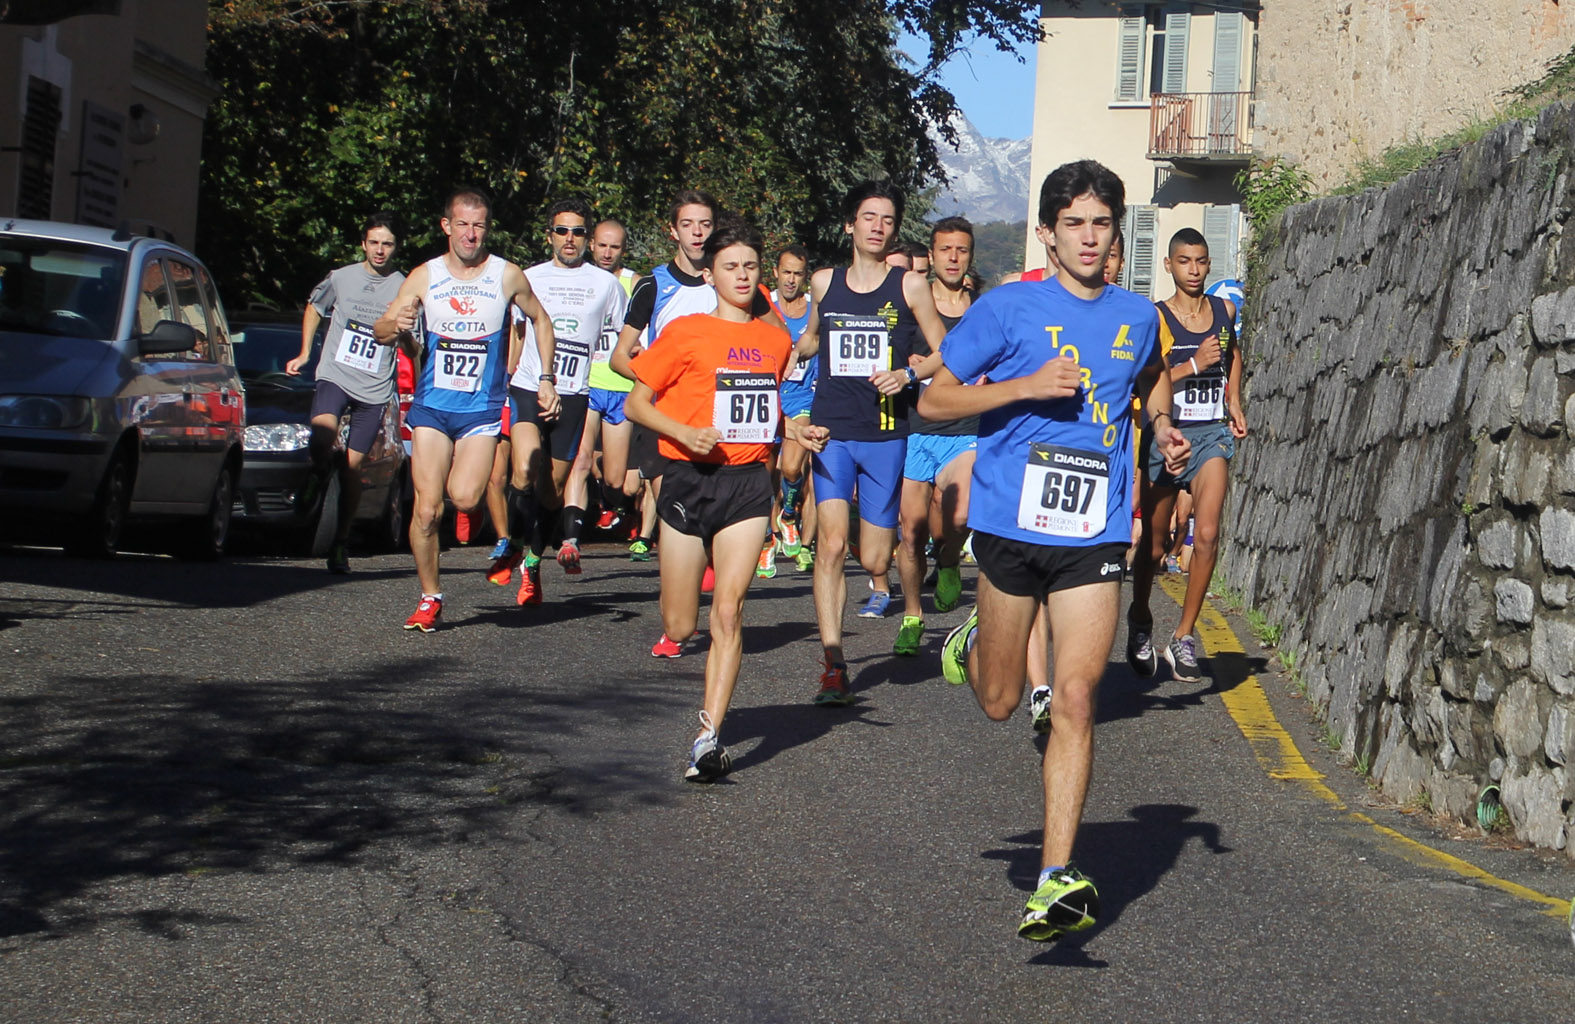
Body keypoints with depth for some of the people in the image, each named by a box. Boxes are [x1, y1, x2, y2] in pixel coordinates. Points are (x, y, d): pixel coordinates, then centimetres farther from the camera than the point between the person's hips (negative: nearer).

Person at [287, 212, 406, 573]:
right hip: (334, 376, 0)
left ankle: (341, 542, 15)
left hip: (374, 390, 0)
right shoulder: (341, 278, 6)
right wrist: (304, 353, 19)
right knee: (323, 434, -30)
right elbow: (313, 308, 24)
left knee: (352, 467, 2)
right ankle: (318, 475, 4)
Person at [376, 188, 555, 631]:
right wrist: (394, 326, -26)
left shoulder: (508, 276, -1)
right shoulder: (425, 276, 1)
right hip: (431, 406, 1)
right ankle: (430, 598, 12)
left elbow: (541, 320, 15)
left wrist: (547, 381, 10)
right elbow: (380, 330, -1)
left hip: (483, 408, -1)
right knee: (427, 509, -5)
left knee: (465, 497, -20)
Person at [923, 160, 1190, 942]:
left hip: (1094, 533, 1)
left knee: (1075, 697, -10)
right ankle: (972, 641, 48)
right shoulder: (1007, 308, -2)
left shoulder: (1136, 316, 9)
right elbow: (933, 399, -2)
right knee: (1000, 702, 11)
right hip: (1011, 524, -1)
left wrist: (1163, 426, 10)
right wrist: (1026, 385, -15)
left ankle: (1056, 880, -9)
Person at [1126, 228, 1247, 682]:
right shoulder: (1156, 317, -5)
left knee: (1207, 534, -17)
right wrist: (1194, 364, -22)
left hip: (1212, 433, 2)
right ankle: (1140, 621, 35)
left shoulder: (1224, 310, 8)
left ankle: (1184, 637, -9)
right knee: (1154, 544, 8)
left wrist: (1234, 402, 21)